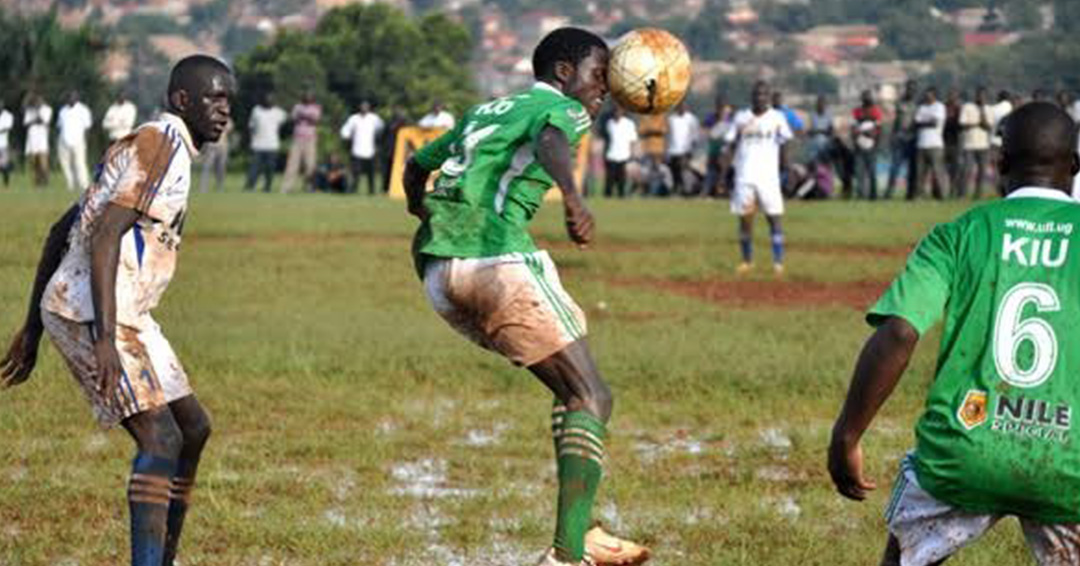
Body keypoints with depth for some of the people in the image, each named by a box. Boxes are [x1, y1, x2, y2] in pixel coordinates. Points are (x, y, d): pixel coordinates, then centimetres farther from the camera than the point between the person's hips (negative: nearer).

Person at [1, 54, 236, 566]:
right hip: (93, 314, -10)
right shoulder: (163, 143, -10)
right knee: (160, 440, -17)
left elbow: (61, 232, 23)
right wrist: (105, 337, -29)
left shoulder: (142, 146, 21)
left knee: (193, 428, 14)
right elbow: (104, 235, -22)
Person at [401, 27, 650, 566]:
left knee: (572, 387, 20)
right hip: (499, 261, -8)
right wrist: (572, 197, -40)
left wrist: (422, 208, 63)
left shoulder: (484, 111, 28)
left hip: (438, 273, 8)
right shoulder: (562, 108, 5)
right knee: (591, 400, -4)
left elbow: (416, 165, 42)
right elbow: (550, 141, -20)